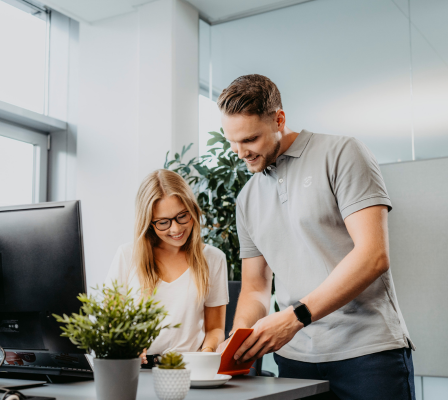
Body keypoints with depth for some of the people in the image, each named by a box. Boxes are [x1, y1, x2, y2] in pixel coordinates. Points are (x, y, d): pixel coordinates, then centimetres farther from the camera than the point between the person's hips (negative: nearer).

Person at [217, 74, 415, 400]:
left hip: (367, 350, -4)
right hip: (295, 358, 5)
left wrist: (295, 316, -20)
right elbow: (255, 287, 15)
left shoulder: (341, 154, -5)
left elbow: (373, 255, -15)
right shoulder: (247, 200, 13)